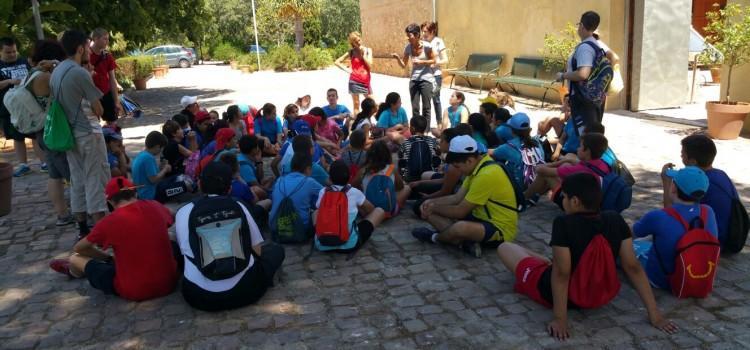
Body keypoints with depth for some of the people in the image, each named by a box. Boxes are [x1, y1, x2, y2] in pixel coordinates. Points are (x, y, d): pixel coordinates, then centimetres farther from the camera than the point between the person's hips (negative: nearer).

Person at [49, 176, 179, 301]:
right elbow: (171, 219, 23)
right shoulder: (155, 207, -3)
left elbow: (78, 249, 5)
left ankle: (73, 272, 51)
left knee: (75, 258, 12)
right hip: (169, 282, 4)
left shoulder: (110, 222, -12)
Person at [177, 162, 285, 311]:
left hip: (199, 295, -1)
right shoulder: (238, 207, 4)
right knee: (276, 250, 25)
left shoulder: (184, 212, 3)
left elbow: (186, 252, 13)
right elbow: (257, 250, 11)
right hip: (243, 289, 2)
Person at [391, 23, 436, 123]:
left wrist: (421, 62, -17)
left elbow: (433, 61, -2)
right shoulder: (408, 47, -2)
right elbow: (403, 65, 5)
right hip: (414, 80, 4)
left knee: (426, 108, 1)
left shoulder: (426, 46, -13)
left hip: (426, 79, -4)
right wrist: (398, 58, -14)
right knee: (414, 108, 4)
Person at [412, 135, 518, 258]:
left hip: (500, 229, -10)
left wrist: (434, 208, -5)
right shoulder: (477, 166, 4)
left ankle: (434, 237, -6)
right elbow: (457, 198, 10)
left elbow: (460, 211, -21)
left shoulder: (486, 175, -27)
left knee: (460, 227, -40)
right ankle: (466, 242, -14)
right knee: (432, 214, 2)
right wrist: (432, 202, -4)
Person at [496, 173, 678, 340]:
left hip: (552, 293, -5)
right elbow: (633, 267, -17)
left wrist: (560, 320, -25)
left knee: (504, 248, 14)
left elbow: (561, 273, -31)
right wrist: (654, 314, -13)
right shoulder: (615, 220, -16)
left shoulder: (563, 224, -31)